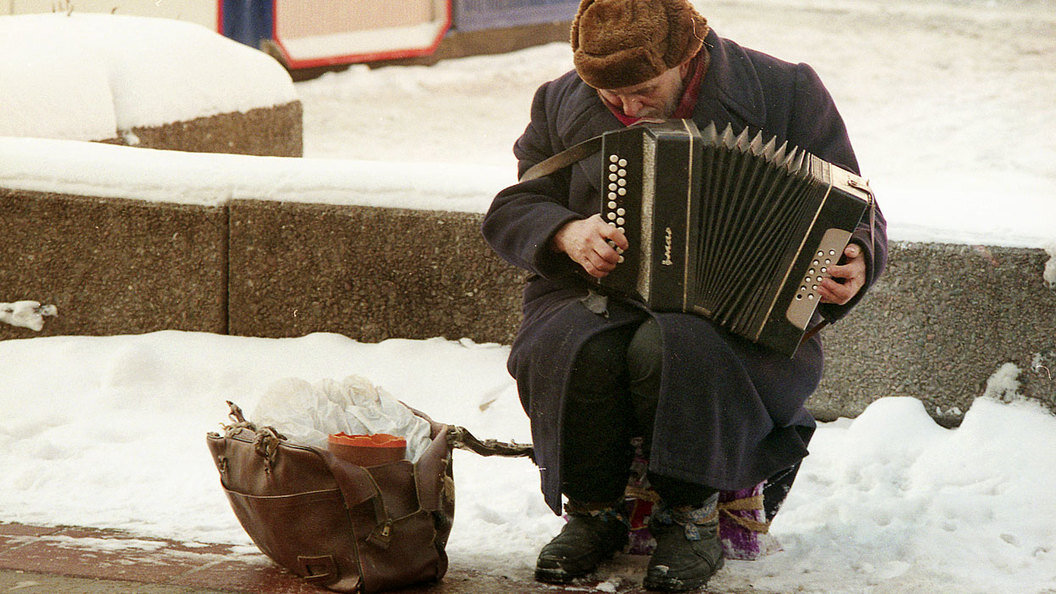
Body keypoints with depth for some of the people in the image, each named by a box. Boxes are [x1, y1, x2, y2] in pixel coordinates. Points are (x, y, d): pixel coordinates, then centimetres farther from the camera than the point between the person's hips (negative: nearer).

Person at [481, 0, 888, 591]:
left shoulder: (782, 93, -1)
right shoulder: (562, 105, 8)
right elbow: (511, 210, 12)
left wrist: (854, 264, -20)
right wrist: (566, 234, -11)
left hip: (740, 314, -3)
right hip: (600, 298, 3)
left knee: (674, 348, -36)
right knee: (568, 349, -32)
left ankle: (694, 517, -14)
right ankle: (594, 511, -8)